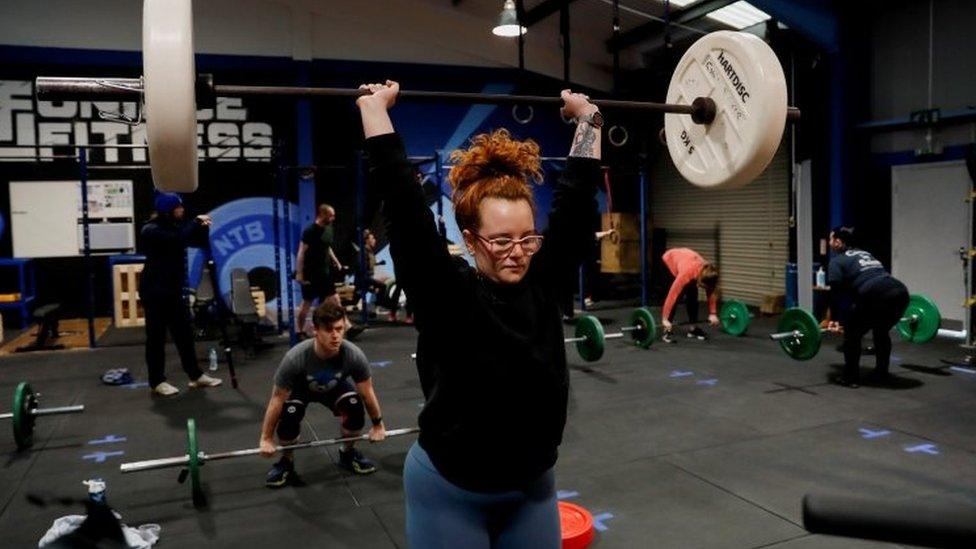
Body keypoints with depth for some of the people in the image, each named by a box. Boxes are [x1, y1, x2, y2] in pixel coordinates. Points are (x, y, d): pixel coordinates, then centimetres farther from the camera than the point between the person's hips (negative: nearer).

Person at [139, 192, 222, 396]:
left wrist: (203, 227, -7)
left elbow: (200, 243, 12)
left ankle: (195, 375, 15)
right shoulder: (151, 230, -12)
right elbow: (178, 240, -28)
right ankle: (157, 381, 7)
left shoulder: (175, 227, 12)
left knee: (185, 333, 9)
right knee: (156, 336, -1)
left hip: (173, 290, 8)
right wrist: (195, 222, -18)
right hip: (154, 291, -8)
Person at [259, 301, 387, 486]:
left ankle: (348, 453, 3)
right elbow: (277, 399, -27)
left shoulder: (354, 355, -35)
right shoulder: (295, 358, -40)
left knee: (355, 407, -26)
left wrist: (378, 425, -7)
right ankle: (286, 462, -1)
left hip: (335, 386, 2)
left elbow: (367, 392, -18)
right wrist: (266, 439, -20)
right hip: (300, 388, -1)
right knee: (289, 416, -30)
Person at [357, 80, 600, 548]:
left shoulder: (542, 280, -7)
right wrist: (374, 109, -20)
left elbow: (576, 199, -4)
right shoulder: (445, 294, -19)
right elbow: (403, 205, -24)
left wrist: (588, 118, 1)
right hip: (450, 494, -4)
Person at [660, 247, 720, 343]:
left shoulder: (707, 274, -27)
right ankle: (668, 331, -15)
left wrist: (713, 313, -10)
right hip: (669, 260, -6)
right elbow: (672, 295, -43)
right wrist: (665, 319, -43)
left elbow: (711, 294, -10)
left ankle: (693, 328, 9)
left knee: (693, 296, -2)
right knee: (676, 296, -17)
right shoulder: (687, 273, -43)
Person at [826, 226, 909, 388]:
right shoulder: (864, 254, 35)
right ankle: (881, 373, 34)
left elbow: (837, 293, 3)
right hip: (900, 293, 7)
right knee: (881, 331, 29)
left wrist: (835, 320, 5)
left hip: (876, 296, -7)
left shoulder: (837, 261, 12)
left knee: (852, 332, 12)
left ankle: (850, 377, 13)